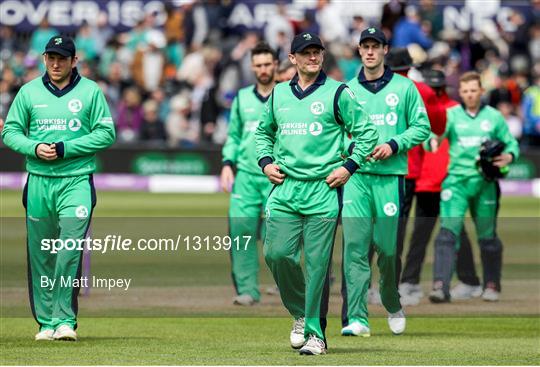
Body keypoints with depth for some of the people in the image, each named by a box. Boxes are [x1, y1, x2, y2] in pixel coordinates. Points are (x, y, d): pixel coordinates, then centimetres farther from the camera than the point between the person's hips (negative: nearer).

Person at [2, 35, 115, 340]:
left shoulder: (91, 91, 4)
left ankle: (65, 320, -13)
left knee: (70, 252, -14)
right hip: (38, 182, 3)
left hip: (77, 181, -3)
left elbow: (106, 134, -1)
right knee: (40, 255, 4)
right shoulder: (29, 92, 10)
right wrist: (35, 147, -10)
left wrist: (64, 149, -10)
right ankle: (45, 322, 12)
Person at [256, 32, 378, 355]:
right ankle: (301, 314, 16)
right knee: (278, 254, -6)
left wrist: (348, 167, -7)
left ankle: (316, 332, 1)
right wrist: (265, 162, 12)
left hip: (323, 188, -4)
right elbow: (263, 132, 29)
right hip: (284, 187, 4)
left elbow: (367, 133, 3)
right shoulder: (279, 94, 14)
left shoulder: (337, 93, 2)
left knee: (317, 263, -5)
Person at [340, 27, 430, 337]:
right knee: (355, 246, -10)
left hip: (391, 175, -1)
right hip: (355, 175, 1)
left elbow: (422, 127, 6)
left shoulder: (404, 87, 7)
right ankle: (357, 318, -13)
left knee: (388, 247, 2)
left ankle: (394, 307, 27)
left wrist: (393, 145, -8)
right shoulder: (348, 90, 11)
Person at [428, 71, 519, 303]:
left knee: (487, 235, 10)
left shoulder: (494, 117, 7)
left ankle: (492, 285, 27)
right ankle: (441, 286, -23)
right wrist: (433, 142, -37)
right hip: (456, 181, -1)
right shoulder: (451, 115, 4)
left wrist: (508, 157, -9)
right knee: (448, 232, -15)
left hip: (485, 182, 1)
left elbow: (511, 143, 13)